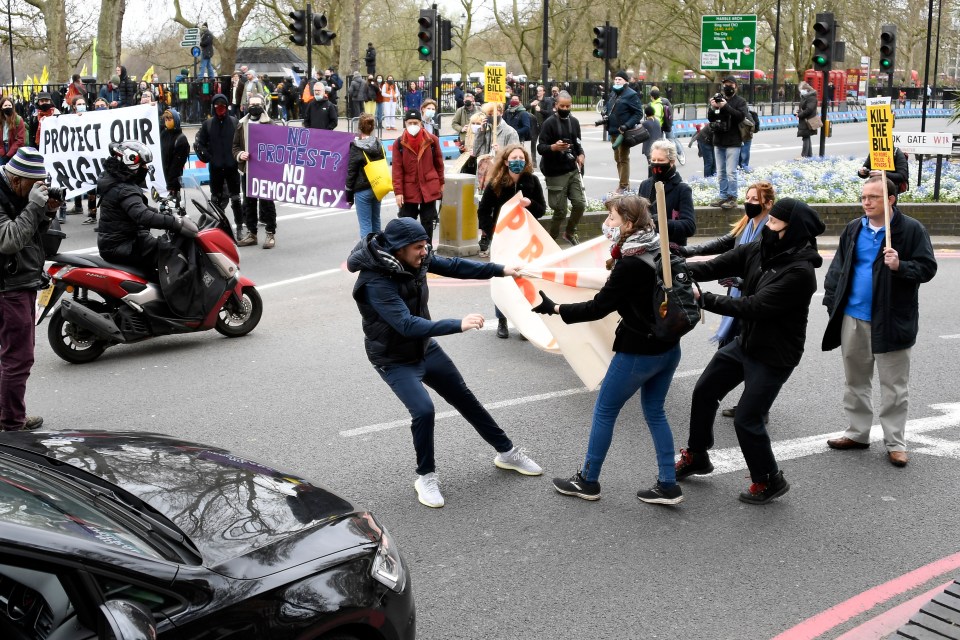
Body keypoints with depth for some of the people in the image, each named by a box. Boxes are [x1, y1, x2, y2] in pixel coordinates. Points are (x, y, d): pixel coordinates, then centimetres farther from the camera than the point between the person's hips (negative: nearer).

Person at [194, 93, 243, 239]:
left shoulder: (235, 122, -2)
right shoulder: (208, 124, 4)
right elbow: (199, 143, 8)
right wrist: (207, 157, -2)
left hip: (232, 166, -2)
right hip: (215, 167, 2)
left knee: (235, 198, 1)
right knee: (216, 199, 10)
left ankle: (239, 227, 7)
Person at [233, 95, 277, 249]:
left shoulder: (269, 124, -1)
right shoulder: (242, 124, 12)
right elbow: (235, 146, 14)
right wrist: (239, 154, -6)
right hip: (247, 170, 5)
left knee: (266, 202, -1)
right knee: (248, 203, 10)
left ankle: (271, 233, 6)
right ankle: (251, 233, 19)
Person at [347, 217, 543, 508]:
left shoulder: (416, 260, -12)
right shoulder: (376, 282, -34)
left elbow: (453, 266, 4)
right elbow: (407, 325, -41)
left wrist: (500, 270, 3)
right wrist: (458, 325, -45)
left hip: (425, 348, 7)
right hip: (395, 361, -7)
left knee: (465, 398, 16)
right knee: (424, 410, -24)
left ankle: (506, 452, 34)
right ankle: (425, 477, 1)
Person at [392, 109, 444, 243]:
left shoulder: (432, 140, -2)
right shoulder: (399, 143, -4)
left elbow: (438, 163, 9)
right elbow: (397, 169, -5)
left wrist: (441, 183, 13)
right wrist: (398, 192, -9)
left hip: (429, 188, 1)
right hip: (408, 190, -1)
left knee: (428, 222, 8)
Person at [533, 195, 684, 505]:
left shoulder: (630, 264, -23)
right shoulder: (659, 251, 2)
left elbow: (598, 308, -19)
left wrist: (554, 308, -13)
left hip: (638, 352, -8)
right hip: (669, 348, 8)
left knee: (604, 411, 8)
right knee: (654, 412, 18)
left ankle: (587, 482, 21)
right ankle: (668, 485, 19)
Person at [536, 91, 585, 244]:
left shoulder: (574, 121, 9)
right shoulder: (549, 123, -10)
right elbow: (540, 148, -13)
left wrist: (581, 154, -1)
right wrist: (554, 147, -33)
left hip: (573, 170, 6)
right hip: (555, 173, -6)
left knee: (580, 203, 2)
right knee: (560, 211, -2)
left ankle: (570, 232, 26)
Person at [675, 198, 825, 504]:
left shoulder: (799, 271, -27)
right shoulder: (756, 251, -4)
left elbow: (754, 306, -29)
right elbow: (715, 266, -8)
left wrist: (704, 299, -28)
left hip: (774, 356, -8)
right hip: (745, 342, 8)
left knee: (746, 419, -4)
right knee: (703, 393, 17)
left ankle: (769, 481, 19)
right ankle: (696, 456, 38)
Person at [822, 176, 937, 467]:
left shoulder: (911, 230, -8)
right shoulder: (854, 229, 6)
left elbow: (927, 268, -9)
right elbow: (838, 267, 12)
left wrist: (900, 266, -26)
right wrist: (831, 299, 4)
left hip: (891, 321, -5)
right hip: (853, 318, 5)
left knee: (893, 386, 3)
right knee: (855, 380, 15)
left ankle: (895, 443, 12)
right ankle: (857, 433, 27)